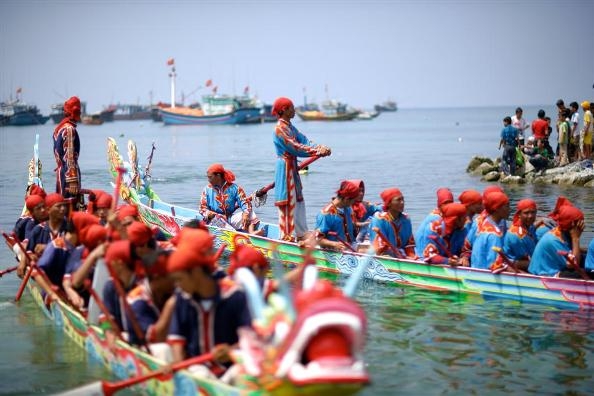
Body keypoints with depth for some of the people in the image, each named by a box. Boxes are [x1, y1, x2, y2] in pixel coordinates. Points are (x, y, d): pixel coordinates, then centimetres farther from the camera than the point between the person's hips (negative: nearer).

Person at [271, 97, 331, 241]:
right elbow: (295, 148, -21)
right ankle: (286, 236, 0)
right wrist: (318, 152, -18)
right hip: (285, 168, -10)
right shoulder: (280, 129, -17)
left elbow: (304, 140, 3)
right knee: (288, 202, -6)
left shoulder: (290, 127, 14)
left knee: (298, 200, 14)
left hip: (292, 168, 10)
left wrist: (321, 148, -15)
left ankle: (301, 234, 22)